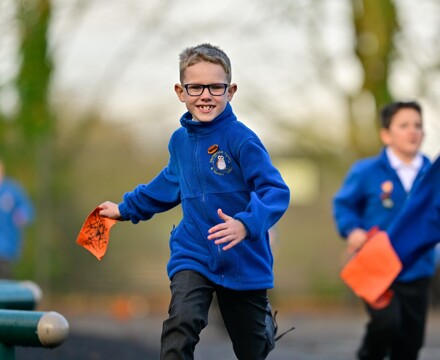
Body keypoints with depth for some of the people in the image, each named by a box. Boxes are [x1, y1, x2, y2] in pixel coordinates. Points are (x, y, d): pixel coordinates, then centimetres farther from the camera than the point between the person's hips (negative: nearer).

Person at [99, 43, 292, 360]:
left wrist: (245, 224, -41)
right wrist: (126, 208, 27)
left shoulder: (241, 139, -17)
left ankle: (265, 319, 52)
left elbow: (276, 191, -24)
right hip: (193, 255, 3)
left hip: (242, 260, -3)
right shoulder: (180, 140, 2)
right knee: (181, 323, -26)